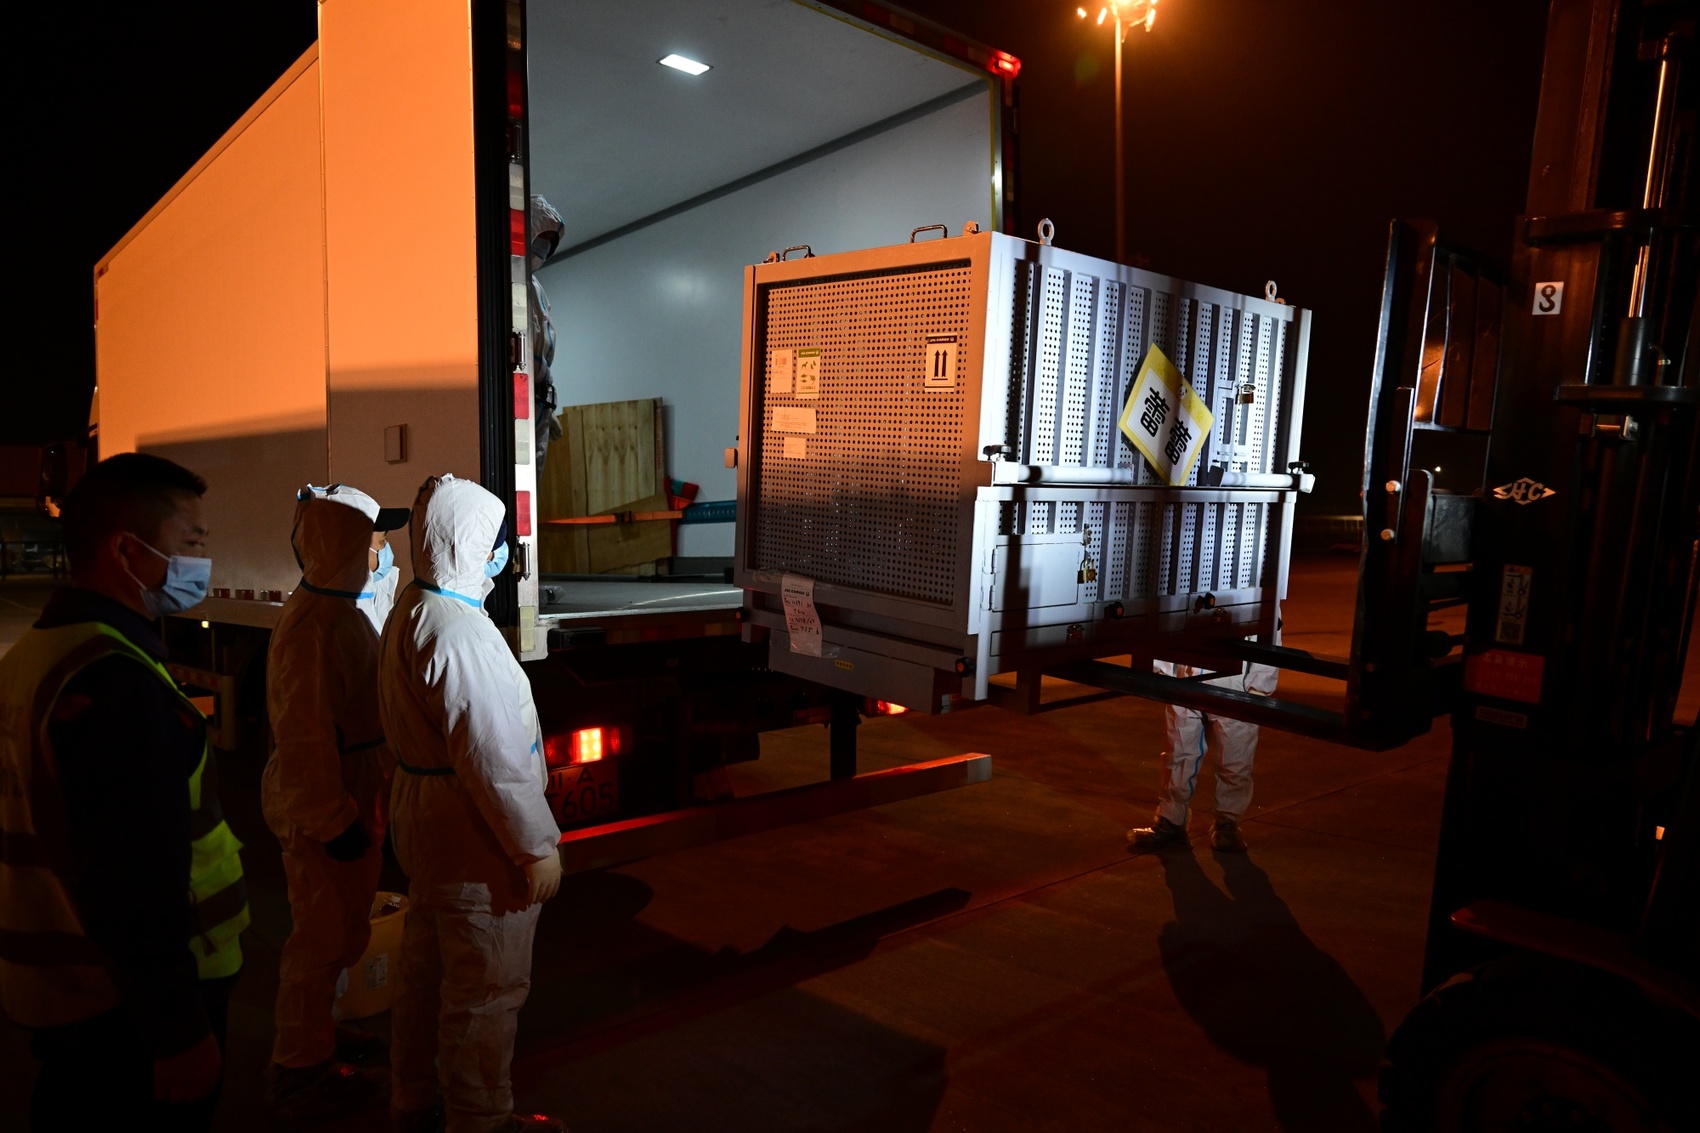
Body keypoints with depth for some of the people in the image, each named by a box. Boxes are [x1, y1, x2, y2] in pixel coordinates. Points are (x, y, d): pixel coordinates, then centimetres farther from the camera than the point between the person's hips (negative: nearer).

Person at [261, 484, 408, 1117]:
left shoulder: (341, 610, 8)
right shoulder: (312, 626, -24)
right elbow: (305, 736, -26)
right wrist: (334, 820, -22)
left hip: (351, 797, 10)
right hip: (324, 807, -10)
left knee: (339, 928, 22)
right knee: (323, 935, 4)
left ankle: (315, 1032, 40)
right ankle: (299, 1071, 21)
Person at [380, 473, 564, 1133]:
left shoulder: (409, 613, 7)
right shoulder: (459, 632, -26)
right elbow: (492, 758, -28)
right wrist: (538, 846, -20)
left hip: (423, 818, 11)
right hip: (474, 835, -11)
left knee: (424, 970, 25)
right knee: (486, 991, 7)